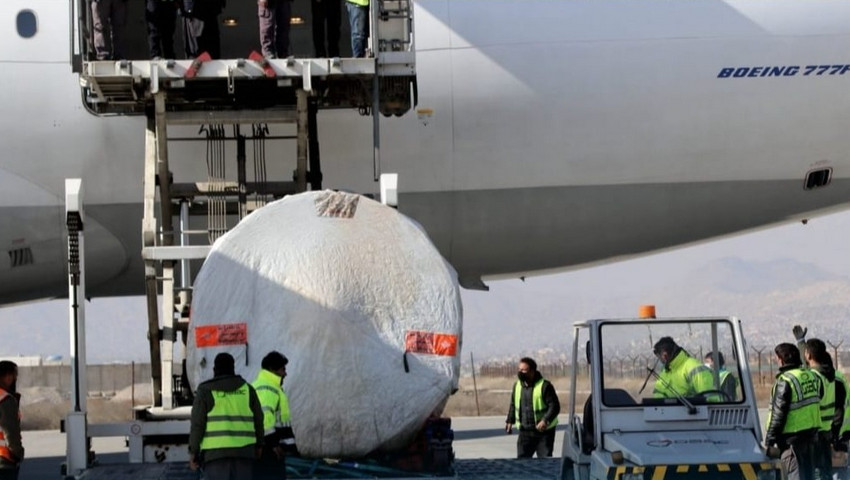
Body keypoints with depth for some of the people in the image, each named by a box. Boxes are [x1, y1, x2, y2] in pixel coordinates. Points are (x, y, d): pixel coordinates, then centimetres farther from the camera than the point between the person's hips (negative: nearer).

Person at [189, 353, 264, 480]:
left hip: (215, 451, -3)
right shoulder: (246, 389, 11)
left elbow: (197, 423, -3)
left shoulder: (206, 390, 2)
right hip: (243, 450, 3)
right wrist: (258, 445, 24)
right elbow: (258, 419, 13)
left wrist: (193, 451, 2)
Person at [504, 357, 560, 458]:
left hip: (543, 431, -5)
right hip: (525, 431, 5)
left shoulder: (544, 386, -14)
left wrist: (545, 421, -29)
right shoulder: (517, 386, 6)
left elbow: (554, 406, -17)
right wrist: (510, 421, 13)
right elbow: (513, 404, 20)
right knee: (522, 457, 4)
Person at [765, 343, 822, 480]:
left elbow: (778, 414, -16)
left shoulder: (785, 381, -17)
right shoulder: (813, 376, 6)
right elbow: (819, 398, 14)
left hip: (791, 437, -7)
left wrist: (769, 440, -10)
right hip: (811, 433, 7)